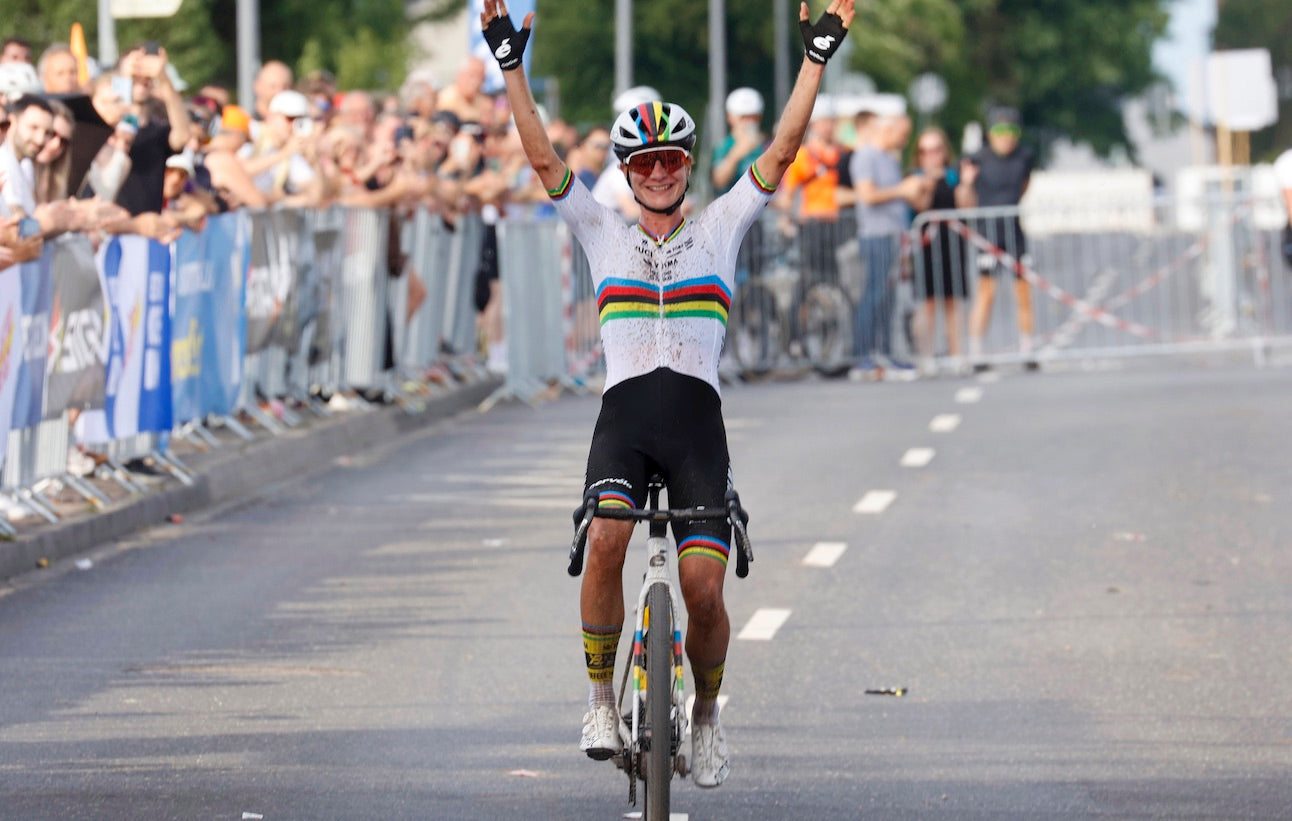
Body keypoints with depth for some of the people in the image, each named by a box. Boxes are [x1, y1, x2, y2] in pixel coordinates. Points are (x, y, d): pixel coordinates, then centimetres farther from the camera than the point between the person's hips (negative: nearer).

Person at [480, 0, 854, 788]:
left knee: (703, 589, -9)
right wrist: (511, 66, -5)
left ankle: (706, 712, 18)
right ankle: (602, 696, -12)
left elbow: (782, 152, 4)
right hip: (624, 414, 0)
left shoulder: (719, 227, 11)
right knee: (606, 540, -28)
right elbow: (544, 158, 3)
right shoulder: (604, 231, 11)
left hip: (697, 420, 0)